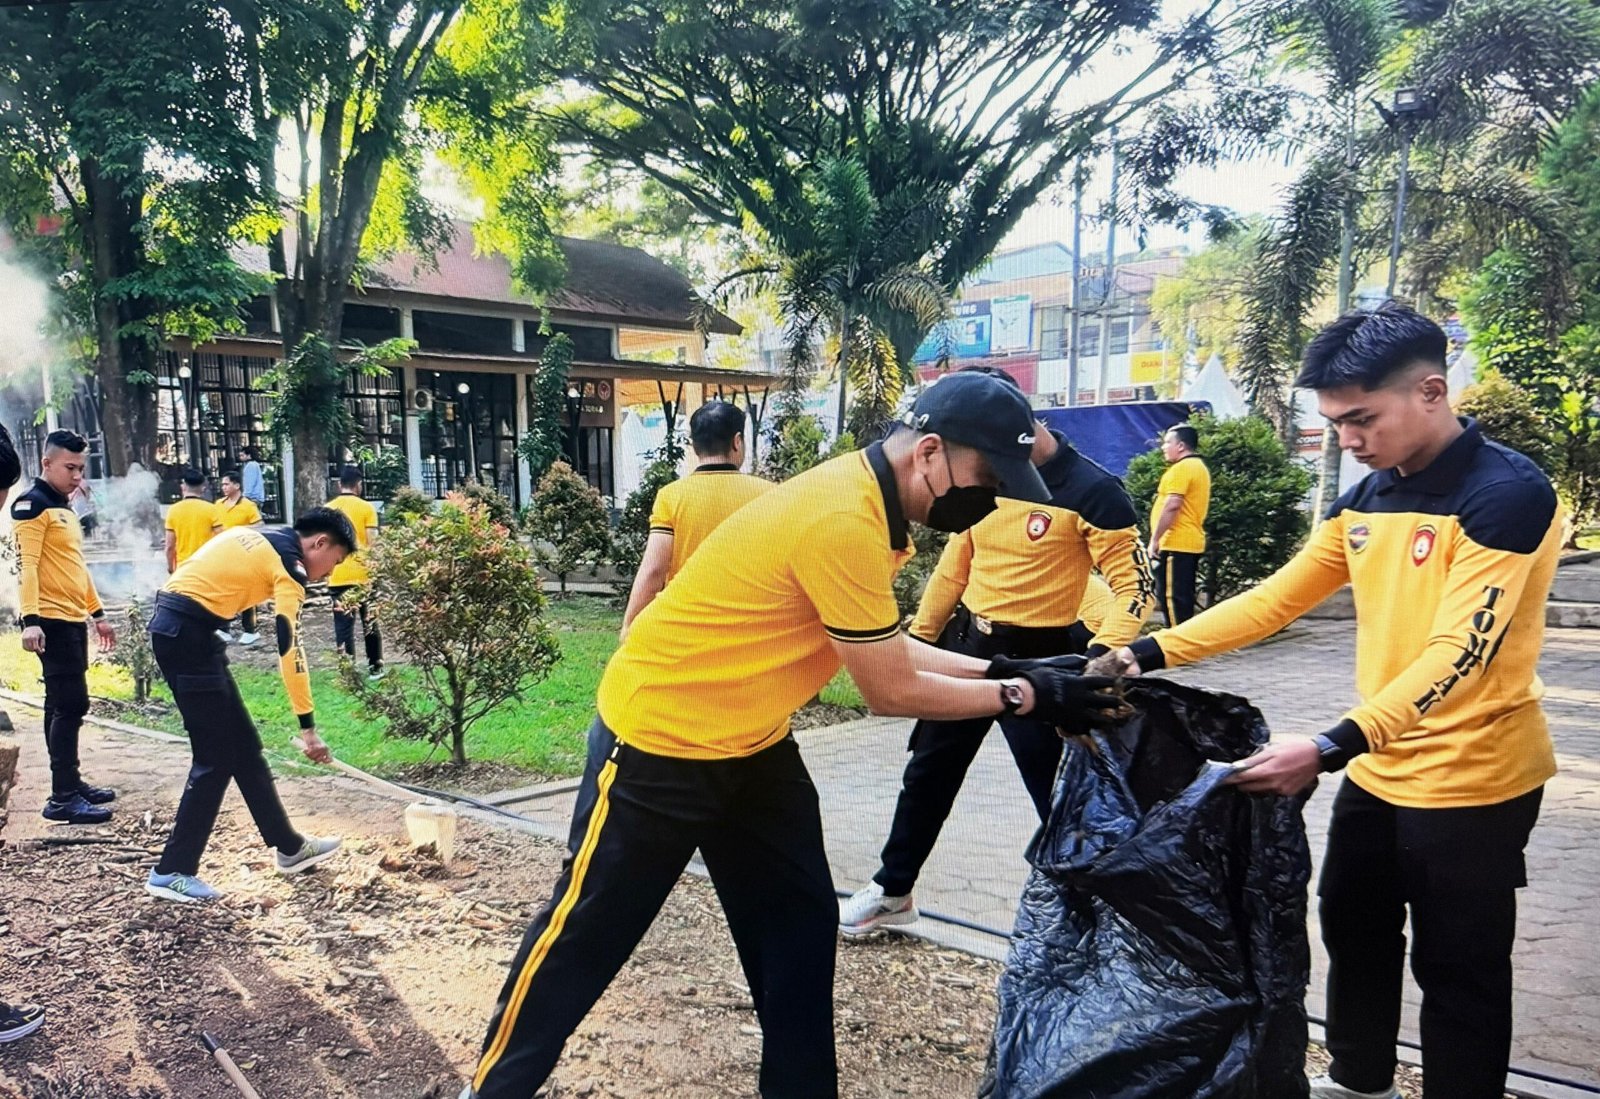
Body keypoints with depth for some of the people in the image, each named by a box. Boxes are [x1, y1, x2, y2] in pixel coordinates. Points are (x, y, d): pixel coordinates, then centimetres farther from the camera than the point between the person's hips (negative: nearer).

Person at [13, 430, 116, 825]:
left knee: (63, 705, 13)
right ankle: (63, 797, -6)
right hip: (52, 621, -9)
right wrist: (29, 619, -26)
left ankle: (70, 784, 20)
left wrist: (97, 612, 25)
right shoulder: (31, 505, -10)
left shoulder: (65, 508, 19)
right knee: (71, 704, -10)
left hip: (74, 619, 9)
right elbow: (26, 564, -18)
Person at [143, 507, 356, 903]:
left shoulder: (262, 538, 16)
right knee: (216, 758, -2)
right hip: (188, 634, -10)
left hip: (173, 626, 10)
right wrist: (308, 727, -15)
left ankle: (289, 847, 20)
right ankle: (171, 872, 5)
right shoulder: (289, 562, -10)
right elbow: (290, 649, -16)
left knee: (243, 745, 13)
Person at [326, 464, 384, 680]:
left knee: (343, 626, 4)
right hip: (363, 574, -1)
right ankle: (375, 668, 17)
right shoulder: (366, 508, -2)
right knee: (370, 623, 12)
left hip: (337, 576, 1)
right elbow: (372, 544, -6)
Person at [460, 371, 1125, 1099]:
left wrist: (1001, 669, -3)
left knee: (799, 928, 13)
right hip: (658, 741, -9)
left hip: (751, 745, 9)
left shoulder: (860, 499, 0)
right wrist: (1026, 697, -13)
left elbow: (887, 651, 5)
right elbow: (890, 690, -22)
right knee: (584, 935, 9)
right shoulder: (844, 520, -30)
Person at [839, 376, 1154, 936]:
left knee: (1060, 795, 0)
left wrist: (1100, 657, -30)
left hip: (1037, 658, -7)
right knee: (927, 773, 16)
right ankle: (892, 892, 32)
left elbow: (1135, 584, -16)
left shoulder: (1091, 490, -15)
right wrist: (919, 637, 14)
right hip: (965, 643, 7)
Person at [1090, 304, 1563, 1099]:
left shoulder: (1508, 493, -20)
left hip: (1472, 782, -8)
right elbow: (1274, 600, 5)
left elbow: (1457, 655, -28)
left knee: (1457, 972, 7)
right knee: (1353, 932, 21)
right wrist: (1151, 653, -5)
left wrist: (1329, 749, -37)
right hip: (1378, 771, 8)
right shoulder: (1365, 498, 4)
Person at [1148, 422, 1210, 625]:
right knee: (1183, 599, 13)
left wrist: (1155, 539, -17)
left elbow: (1172, 505, -21)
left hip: (1175, 544, -10)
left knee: (1172, 598, -8)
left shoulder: (1181, 468, -13)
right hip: (1191, 543, 10)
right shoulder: (1199, 467, 18)